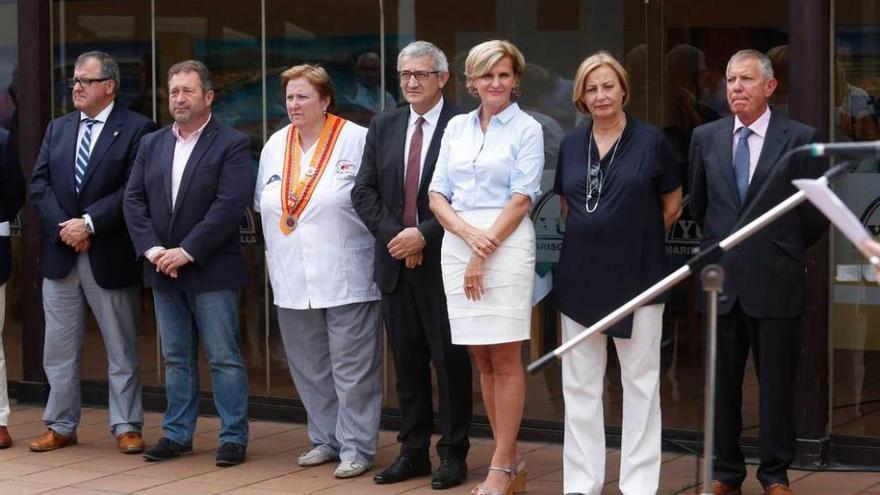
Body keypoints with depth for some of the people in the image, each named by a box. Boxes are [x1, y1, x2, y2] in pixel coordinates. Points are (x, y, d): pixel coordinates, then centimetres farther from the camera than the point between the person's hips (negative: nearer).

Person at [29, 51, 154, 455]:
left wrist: (89, 223, -18)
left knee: (122, 349, 4)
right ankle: (61, 426, 20)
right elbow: (39, 184, 5)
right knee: (58, 349, 10)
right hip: (60, 254, 5)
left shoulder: (136, 129, -5)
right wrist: (64, 226, -10)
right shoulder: (57, 128, 12)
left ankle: (126, 427, 12)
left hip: (110, 255, -5)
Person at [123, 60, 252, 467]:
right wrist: (152, 249, -8)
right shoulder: (151, 144, 11)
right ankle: (177, 434, 19)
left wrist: (187, 251, -18)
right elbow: (134, 200, 6)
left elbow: (230, 204, -16)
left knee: (224, 357, -1)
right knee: (176, 358, 12)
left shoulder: (231, 144, -7)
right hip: (163, 269, 5)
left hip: (212, 270, -5)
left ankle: (234, 437, 6)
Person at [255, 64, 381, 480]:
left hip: (346, 279, -6)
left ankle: (356, 447, 6)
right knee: (309, 368, 12)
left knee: (352, 370, -3)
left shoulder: (358, 140, -6)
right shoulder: (275, 145, 12)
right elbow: (263, 203, 20)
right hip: (293, 281, 6)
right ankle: (326, 439, 24)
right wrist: (282, 237, 12)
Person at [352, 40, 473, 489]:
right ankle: (412, 452, 20)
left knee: (451, 360, 3)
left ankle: (453, 454, 12)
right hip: (396, 260, 5)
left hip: (443, 262, -5)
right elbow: (363, 192, 6)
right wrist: (395, 235, -7)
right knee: (407, 361, 11)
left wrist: (424, 235, -18)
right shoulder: (384, 126, 9)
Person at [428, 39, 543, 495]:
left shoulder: (527, 130, 0)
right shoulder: (456, 128, 13)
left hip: (506, 246, -5)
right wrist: (467, 232, -9)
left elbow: (521, 199, -7)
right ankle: (510, 456, 16)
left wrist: (484, 252, -11)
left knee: (505, 359, -4)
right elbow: (437, 195, 9)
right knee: (482, 360, 7)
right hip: (457, 245, 5)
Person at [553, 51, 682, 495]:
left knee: (640, 382, 4)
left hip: (636, 273, -4)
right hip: (580, 275, 4)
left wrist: (638, 239, 6)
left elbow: (672, 205, 5)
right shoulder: (571, 145, 7)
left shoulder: (651, 141, -4)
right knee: (579, 385, 8)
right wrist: (591, 239, 10)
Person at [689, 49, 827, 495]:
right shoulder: (706, 138, 7)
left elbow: (815, 213, 2)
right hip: (722, 277, 3)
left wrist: (783, 252, 9)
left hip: (775, 282, -3)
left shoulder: (800, 139, -3)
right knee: (722, 382, 9)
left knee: (777, 383, 4)